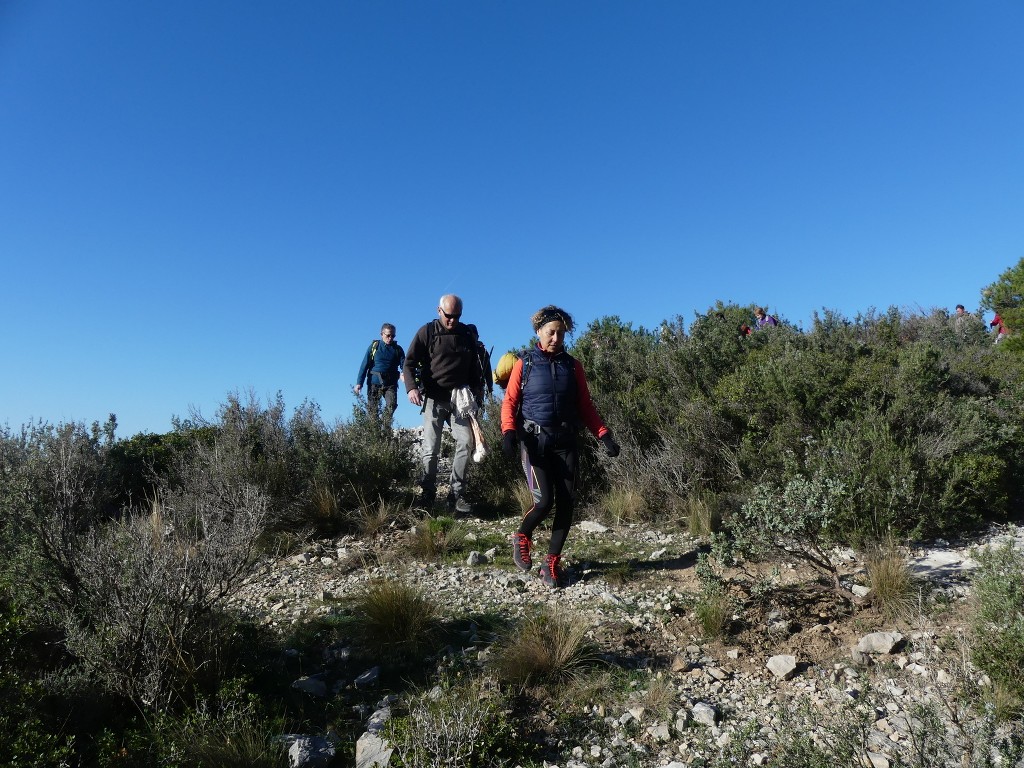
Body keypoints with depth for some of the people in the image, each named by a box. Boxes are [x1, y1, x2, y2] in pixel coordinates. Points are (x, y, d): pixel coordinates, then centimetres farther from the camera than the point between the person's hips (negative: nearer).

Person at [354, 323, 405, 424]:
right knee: (372, 409, 0)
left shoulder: (398, 349, 9)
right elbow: (365, 365, 3)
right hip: (374, 383, 0)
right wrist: (359, 383, -4)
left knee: (392, 405, -19)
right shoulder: (374, 347, 5)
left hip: (391, 384, 0)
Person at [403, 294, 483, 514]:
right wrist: (411, 387, -19)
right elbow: (409, 362, -4)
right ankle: (427, 495, 13)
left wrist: (477, 386, 8)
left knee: (466, 443, -10)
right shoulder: (427, 332, 0)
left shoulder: (468, 333, 10)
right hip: (434, 399, -2)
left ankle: (456, 495, -3)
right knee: (430, 449, -1)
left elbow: (475, 364, 21)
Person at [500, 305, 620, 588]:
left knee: (566, 502, -2)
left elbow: (585, 405, 10)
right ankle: (522, 537, 19)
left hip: (565, 442, 3)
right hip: (536, 441, -3)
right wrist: (508, 432, -16)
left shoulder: (572, 365, 9)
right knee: (545, 500, -13)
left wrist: (604, 434, -2)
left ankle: (552, 563, 13)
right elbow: (509, 402, 1)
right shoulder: (525, 364, 2)